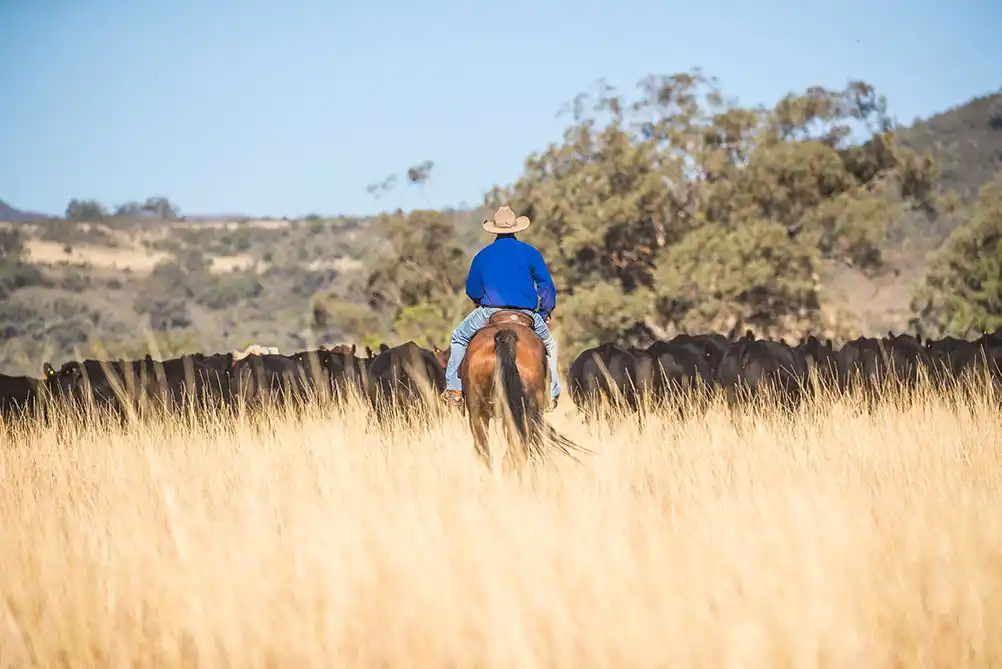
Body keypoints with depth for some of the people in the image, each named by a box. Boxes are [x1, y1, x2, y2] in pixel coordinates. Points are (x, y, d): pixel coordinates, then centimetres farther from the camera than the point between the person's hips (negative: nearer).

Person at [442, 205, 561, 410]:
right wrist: (545, 313, 16)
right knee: (549, 344, 25)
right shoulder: (530, 253, 4)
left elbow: (472, 291, 13)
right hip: (526, 314, 0)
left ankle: (454, 389, 11)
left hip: (490, 313, 0)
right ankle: (552, 392, 14)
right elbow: (547, 286, 3)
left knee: (459, 337, 22)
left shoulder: (483, 255, 7)